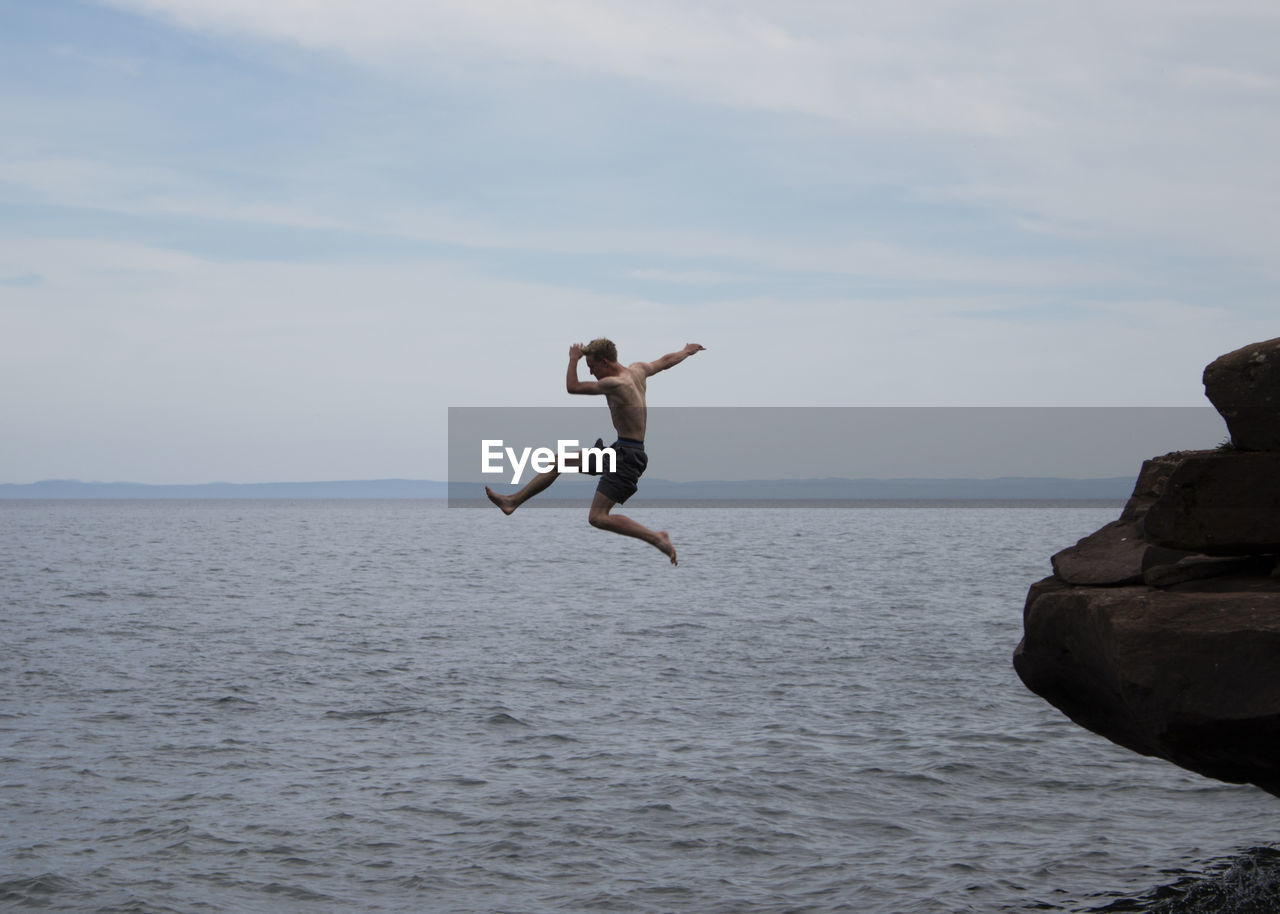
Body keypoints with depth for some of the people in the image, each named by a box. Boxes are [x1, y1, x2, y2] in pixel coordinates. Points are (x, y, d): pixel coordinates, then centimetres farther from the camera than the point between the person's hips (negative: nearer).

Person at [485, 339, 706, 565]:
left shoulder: (615, 384, -21)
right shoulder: (638, 370, 6)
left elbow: (572, 387, -13)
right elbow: (666, 361, 25)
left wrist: (573, 359, 2)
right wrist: (687, 351, 44)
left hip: (627, 456, -10)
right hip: (619, 450, 10)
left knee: (597, 517, -18)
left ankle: (657, 538, -14)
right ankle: (513, 501, 25)